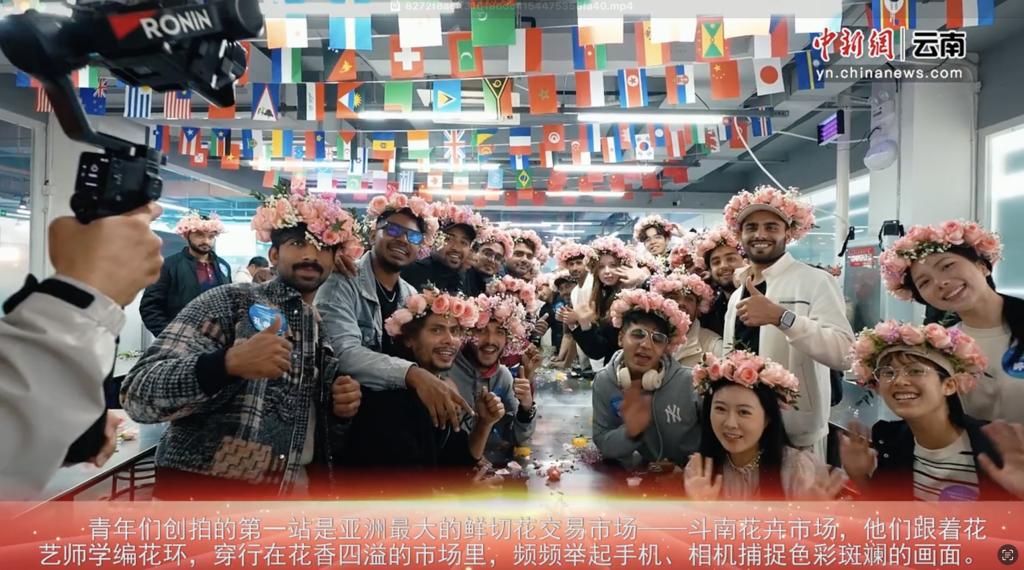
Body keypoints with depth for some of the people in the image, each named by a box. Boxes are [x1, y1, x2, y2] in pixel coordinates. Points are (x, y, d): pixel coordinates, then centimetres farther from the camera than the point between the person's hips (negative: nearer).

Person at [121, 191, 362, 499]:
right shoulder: (229, 301, -10)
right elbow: (138, 393, -17)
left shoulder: (324, 329, 8)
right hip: (205, 487, -5)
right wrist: (230, 362, -33)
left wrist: (340, 403, -2)